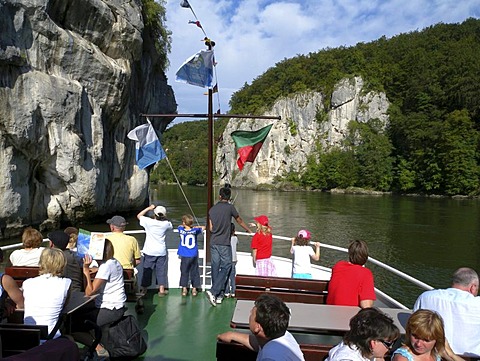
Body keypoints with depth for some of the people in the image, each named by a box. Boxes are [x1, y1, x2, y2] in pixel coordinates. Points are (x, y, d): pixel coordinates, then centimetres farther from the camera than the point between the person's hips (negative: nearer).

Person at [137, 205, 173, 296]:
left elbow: (139, 216, 4)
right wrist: (165, 217, 14)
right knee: (161, 270, 8)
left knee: (147, 270, 11)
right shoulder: (166, 224, -8)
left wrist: (149, 208, 5)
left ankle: (144, 288, 21)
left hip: (149, 251, -1)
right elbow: (171, 227, 17)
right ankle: (161, 289, 9)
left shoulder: (149, 222, -13)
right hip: (161, 251, 1)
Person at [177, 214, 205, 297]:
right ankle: (194, 289, 17)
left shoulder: (181, 230, -6)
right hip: (194, 256, 1)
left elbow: (180, 226, 18)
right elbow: (203, 227, 12)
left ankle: (184, 289, 12)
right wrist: (194, 227, 14)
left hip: (184, 256, -1)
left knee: (184, 272, 9)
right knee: (194, 272, 11)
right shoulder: (195, 231, -5)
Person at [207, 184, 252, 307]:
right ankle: (213, 291, -11)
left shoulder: (212, 209, 7)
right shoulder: (230, 207, -6)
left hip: (213, 242, 5)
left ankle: (218, 295, 18)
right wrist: (249, 230, 26)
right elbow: (240, 221, 9)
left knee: (215, 268, 10)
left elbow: (211, 228, 11)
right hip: (224, 243, -5)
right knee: (225, 267, 1)